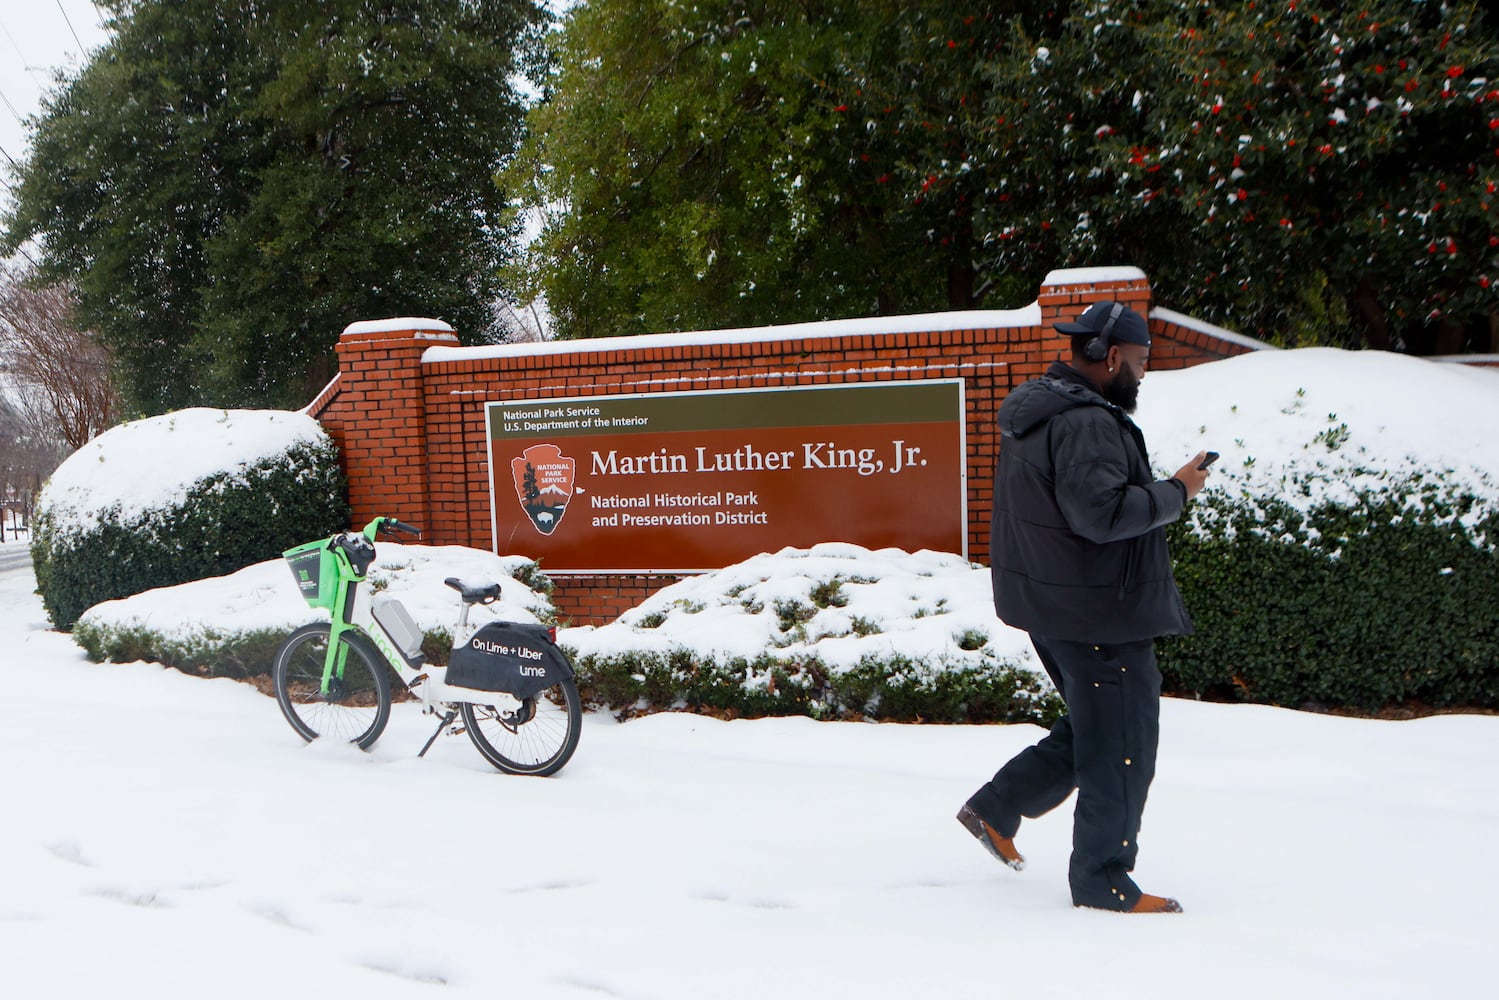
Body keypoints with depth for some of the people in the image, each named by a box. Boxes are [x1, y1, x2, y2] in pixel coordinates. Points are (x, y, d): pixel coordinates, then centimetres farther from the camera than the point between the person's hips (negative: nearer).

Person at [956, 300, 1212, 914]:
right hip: (1097, 614, -10)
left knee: (1092, 731, 22)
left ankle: (996, 808, 26)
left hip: (1050, 606, 10)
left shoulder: (1035, 410, 14)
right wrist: (1174, 492, -16)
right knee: (1121, 747, 2)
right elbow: (1101, 512, -29)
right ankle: (1102, 881, 13)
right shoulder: (1086, 422, -20)